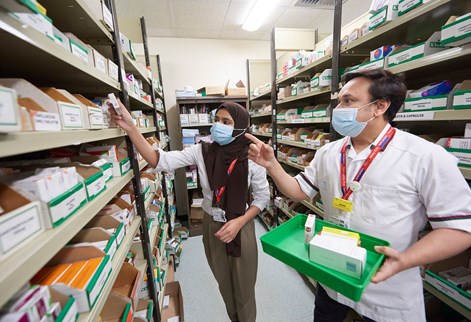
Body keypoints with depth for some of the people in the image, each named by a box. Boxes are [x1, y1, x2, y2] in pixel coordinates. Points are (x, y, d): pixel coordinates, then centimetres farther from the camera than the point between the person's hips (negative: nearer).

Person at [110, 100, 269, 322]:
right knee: (224, 284, 27)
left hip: (241, 227, -2)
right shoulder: (202, 152, -13)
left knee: (243, 287, 19)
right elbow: (160, 161, -19)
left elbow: (262, 197, -8)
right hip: (211, 226, 3)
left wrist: (239, 222, -19)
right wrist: (130, 128, -29)